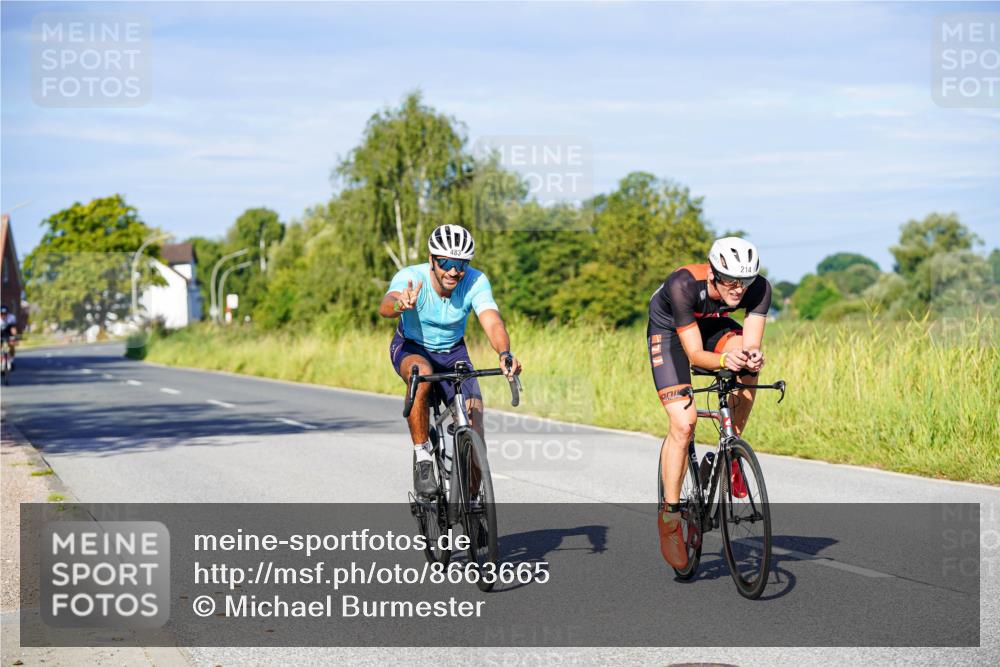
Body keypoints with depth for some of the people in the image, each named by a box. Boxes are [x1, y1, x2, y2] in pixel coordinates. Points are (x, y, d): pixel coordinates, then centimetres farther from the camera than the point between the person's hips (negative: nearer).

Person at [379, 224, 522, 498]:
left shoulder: (476, 282, -25)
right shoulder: (410, 277, -29)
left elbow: (492, 323, -38)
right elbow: (385, 306, -48)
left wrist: (505, 354, -59)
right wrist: (400, 305, -73)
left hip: (452, 352, 2)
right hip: (411, 347, -2)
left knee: (474, 425, -12)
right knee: (422, 374, -38)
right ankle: (422, 459, -23)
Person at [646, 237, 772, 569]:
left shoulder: (759, 288, -28)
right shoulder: (683, 285, -38)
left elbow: (751, 344, -29)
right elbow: (694, 354, -36)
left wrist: (752, 357, -52)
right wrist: (722, 360, -56)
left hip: (711, 324, 4)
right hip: (669, 329, -4)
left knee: (747, 365, -29)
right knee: (684, 423, -18)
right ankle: (669, 515, -4)